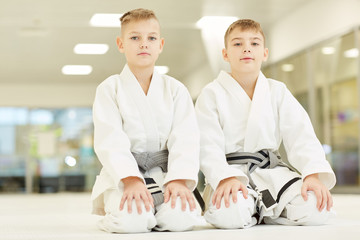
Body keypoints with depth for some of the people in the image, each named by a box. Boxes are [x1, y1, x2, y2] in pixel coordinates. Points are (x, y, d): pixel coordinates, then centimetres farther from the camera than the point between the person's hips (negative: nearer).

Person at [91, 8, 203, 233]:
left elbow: (186, 139, -4)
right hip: (122, 175, -2)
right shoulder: (109, 89, 2)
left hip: (166, 172, 2)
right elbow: (110, 141, -11)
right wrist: (131, 180, -26)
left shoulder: (176, 89, 7)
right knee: (131, 219, -32)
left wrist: (179, 180, -21)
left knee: (180, 217, -28)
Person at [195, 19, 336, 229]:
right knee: (229, 214, -36)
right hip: (231, 170, -3)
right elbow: (208, 146, -10)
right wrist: (225, 178, -29)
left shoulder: (278, 91, 9)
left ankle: (260, 210, 7)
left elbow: (301, 136, -1)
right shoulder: (212, 94, -1)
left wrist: (313, 174, -20)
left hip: (272, 170, 4)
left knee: (316, 208, -22)